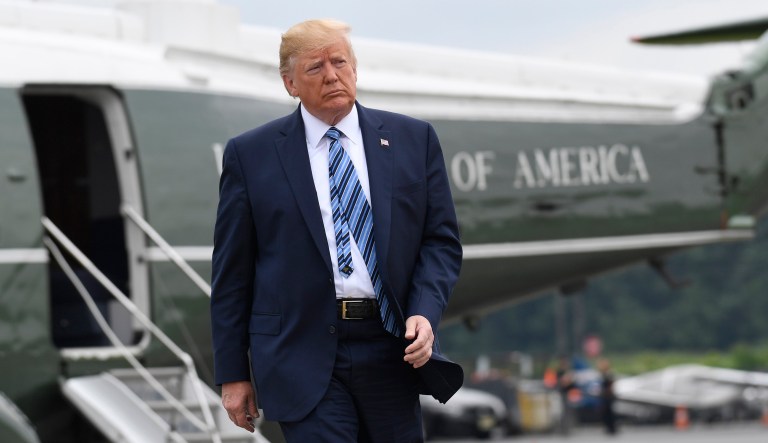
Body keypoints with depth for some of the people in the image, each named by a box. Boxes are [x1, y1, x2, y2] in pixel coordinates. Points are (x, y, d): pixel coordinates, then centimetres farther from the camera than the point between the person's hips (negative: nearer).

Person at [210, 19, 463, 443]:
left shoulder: (413, 139, 7)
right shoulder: (251, 154, 2)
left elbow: (441, 240, 8)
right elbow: (232, 272, 4)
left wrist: (425, 313, -10)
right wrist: (232, 374, 2)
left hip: (394, 349, 3)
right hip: (305, 356, -2)